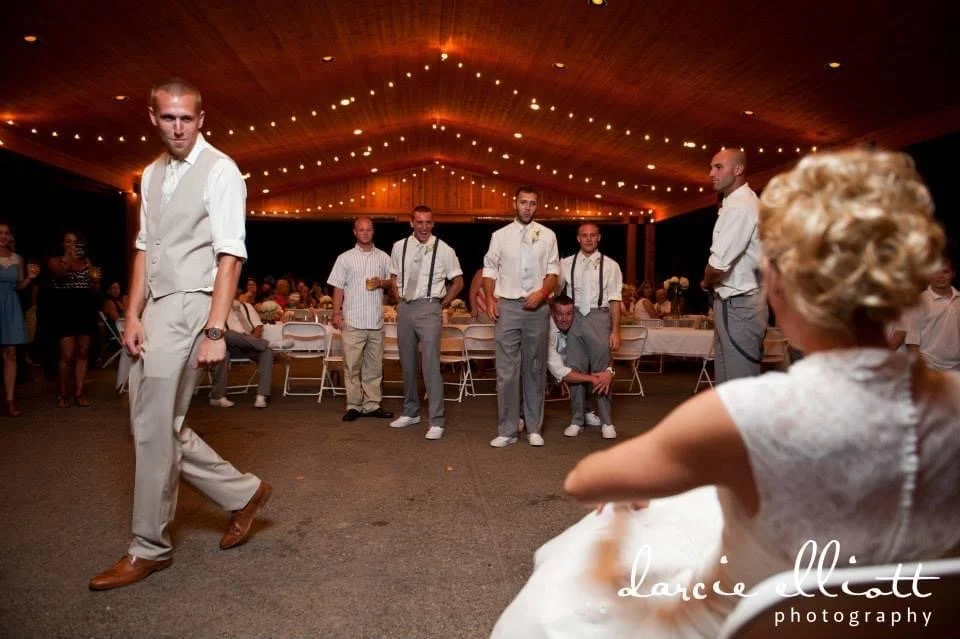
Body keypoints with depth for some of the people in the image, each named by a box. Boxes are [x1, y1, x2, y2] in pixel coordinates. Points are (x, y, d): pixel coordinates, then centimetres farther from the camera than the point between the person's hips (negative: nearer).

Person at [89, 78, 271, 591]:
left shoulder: (219, 171, -8)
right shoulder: (152, 174, 14)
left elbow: (230, 255, -15)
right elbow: (145, 248, 13)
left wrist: (215, 331, -22)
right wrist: (133, 315, 3)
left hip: (190, 306, -8)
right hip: (155, 308, 8)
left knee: (154, 430, -4)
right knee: (156, 427, 10)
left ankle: (149, 549, 13)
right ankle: (243, 492, 25)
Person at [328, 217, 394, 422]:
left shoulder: (383, 257, 10)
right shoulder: (345, 258, 4)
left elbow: (393, 281, 16)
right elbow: (338, 288, 3)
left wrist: (382, 283, -6)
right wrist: (336, 313, -5)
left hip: (376, 320, 3)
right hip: (353, 320, -2)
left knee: (374, 365, 7)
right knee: (352, 365, -2)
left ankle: (372, 405, 14)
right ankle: (353, 405, 7)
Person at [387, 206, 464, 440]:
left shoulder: (444, 250, -5)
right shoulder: (399, 247, 6)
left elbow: (458, 282, 3)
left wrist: (442, 305, 1)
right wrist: (400, 302, 10)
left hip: (428, 308, -4)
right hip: (404, 307, 4)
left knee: (430, 364, -11)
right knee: (407, 363, 12)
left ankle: (436, 421, -6)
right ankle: (410, 412, 27)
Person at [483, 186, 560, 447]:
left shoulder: (547, 235, 8)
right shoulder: (500, 235, 7)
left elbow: (553, 270, 6)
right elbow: (490, 270, 8)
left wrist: (542, 293, -11)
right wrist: (490, 300, -5)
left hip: (537, 307, 1)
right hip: (507, 305, 0)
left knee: (535, 369, 7)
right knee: (506, 370, -2)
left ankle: (534, 428, 17)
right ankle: (507, 430, 6)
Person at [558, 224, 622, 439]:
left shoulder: (610, 265, 2)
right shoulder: (566, 264, 7)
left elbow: (614, 300, 0)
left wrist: (615, 331, -6)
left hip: (599, 318, -2)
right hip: (574, 318, 2)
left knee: (602, 371, 2)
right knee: (575, 369, 8)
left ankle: (606, 422, 12)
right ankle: (576, 420, 19)